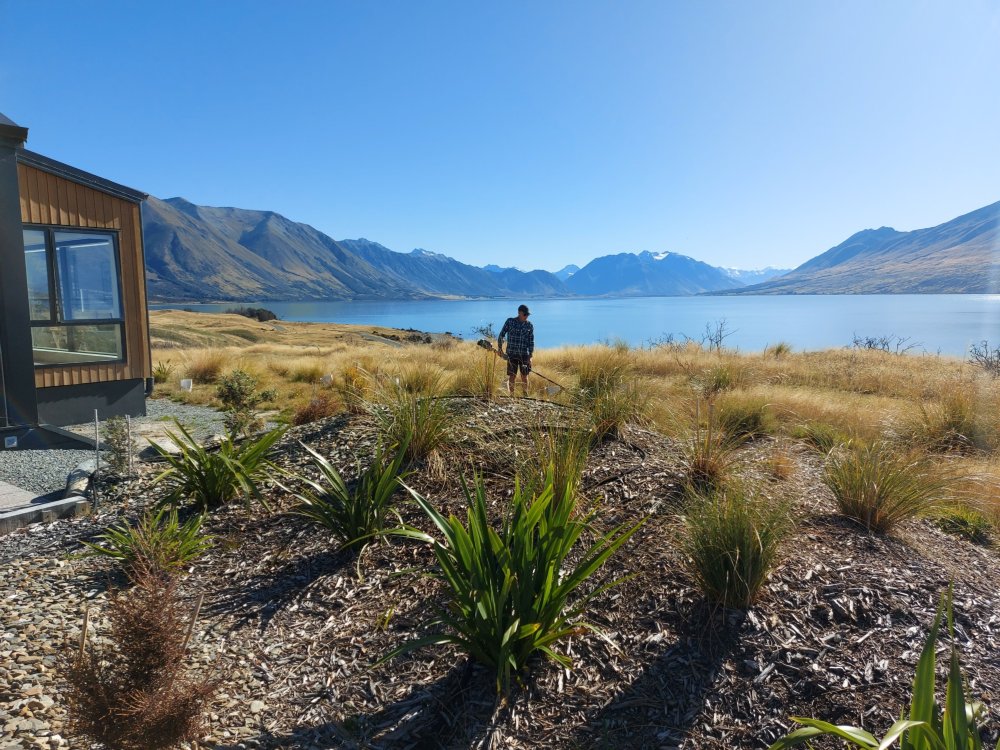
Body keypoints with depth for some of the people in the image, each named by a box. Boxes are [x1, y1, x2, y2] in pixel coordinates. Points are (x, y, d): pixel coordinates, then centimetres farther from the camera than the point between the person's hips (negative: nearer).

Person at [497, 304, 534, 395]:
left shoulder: (529, 326, 5)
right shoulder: (509, 321, -1)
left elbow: (531, 341, 4)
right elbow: (501, 335, 3)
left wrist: (530, 356, -3)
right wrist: (500, 348, -5)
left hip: (524, 354, 2)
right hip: (511, 354, -2)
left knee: (524, 376, 8)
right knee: (512, 376, -2)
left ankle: (526, 395, 21)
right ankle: (511, 396, 8)